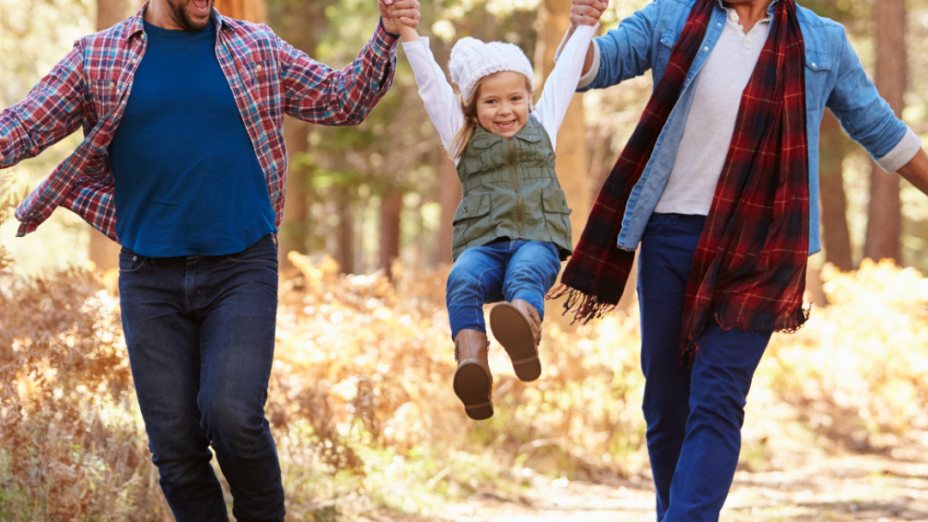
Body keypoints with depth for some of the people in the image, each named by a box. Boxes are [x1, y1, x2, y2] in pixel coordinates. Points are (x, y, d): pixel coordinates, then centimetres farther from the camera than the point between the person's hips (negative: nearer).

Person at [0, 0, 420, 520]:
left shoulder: (257, 49, 7)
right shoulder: (97, 57, 5)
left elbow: (343, 101, 11)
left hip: (242, 267, -1)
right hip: (150, 277, 1)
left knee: (232, 415, -19)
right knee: (175, 446, 0)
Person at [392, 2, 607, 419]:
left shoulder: (541, 126, 24)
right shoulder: (463, 138, 21)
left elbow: (565, 73, 29)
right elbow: (432, 84, 16)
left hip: (537, 239, -1)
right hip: (482, 242, 1)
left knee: (525, 275, -36)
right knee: (462, 280, -34)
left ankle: (524, 330, -69)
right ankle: (471, 363, -56)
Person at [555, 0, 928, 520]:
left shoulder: (821, 43, 9)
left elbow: (880, 129, 19)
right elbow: (597, 64, 1)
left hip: (756, 247, -2)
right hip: (671, 236, 2)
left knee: (716, 402, -12)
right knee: (666, 401, 6)